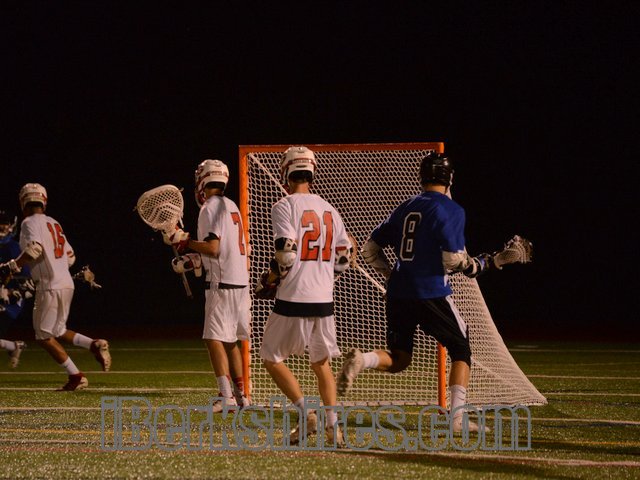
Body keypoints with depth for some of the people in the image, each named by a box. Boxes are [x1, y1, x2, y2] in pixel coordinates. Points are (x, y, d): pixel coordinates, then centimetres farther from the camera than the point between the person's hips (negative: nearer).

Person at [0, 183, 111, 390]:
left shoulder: (31, 223, -6)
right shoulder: (54, 224, 19)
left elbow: (34, 249, -23)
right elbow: (70, 257, 21)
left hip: (50, 286, -8)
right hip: (67, 283, 8)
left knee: (44, 336, 0)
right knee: (57, 331, 19)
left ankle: (76, 376, -6)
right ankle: (95, 345, -1)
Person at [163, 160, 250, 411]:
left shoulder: (210, 208, -11)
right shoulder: (232, 207, 17)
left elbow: (213, 248, -20)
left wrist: (183, 241, -9)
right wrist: (195, 261, 19)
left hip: (222, 283, -9)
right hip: (240, 280, 9)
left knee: (214, 339, -11)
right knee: (230, 340, 16)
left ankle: (226, 396, -20)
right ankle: (240, 395, 18)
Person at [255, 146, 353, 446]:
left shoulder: (284, 207, -9)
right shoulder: (330, 210, 11)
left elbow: (286, 253, -17)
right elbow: (343, 259, 12)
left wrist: (270, 280, 0)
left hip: (293, 299, -6)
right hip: (324, 300, 6)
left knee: (272, 358, 8)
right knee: (321, 362, 17)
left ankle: (305, 413, -5)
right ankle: (333, 425, 7)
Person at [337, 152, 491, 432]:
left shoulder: (404, 208, 14)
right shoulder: (451, 211, -4)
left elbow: (369, 249, 16)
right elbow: (453, 259, -12)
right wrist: (479, 266, 7)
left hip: (398, 293, 5)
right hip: (432, 293, -5)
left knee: (398, 360, 14)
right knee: (460, 349, 12)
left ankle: (362, 359, -19)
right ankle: (458, 417, 1)